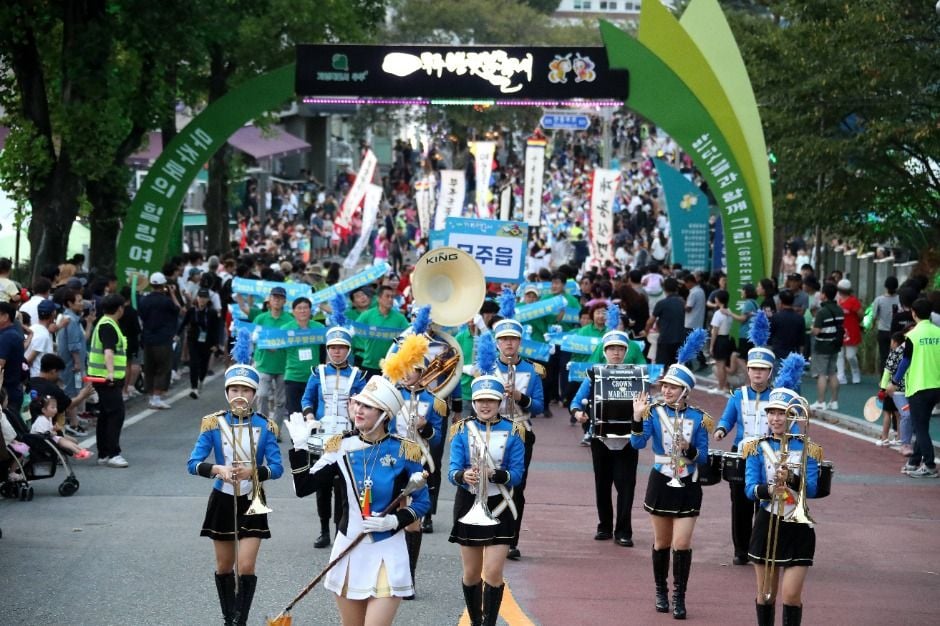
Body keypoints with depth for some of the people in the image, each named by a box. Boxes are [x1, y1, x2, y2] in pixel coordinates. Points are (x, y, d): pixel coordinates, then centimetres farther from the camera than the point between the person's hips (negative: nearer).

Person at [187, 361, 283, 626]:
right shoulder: (214, 423, -5)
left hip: (252, 502, -1)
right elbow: (193, 463, -10)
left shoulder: (264, 426, -5)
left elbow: (277, 468, -9)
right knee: (224, 567, 12)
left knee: (246, 566, -10)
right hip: (223, 501, 1)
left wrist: (252, 471, -28)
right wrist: (218, 470, -30)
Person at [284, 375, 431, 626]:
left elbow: (422, 502, 2)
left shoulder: (404, 452, -6)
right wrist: (300, 446, -11)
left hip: (387, 553, -4)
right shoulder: (341, 447, 2)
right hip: (348, 550, 4)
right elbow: (303, 488, 0)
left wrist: (395, 520, -15)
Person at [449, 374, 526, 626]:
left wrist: (495, 474, -27)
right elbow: (453, 471, -10)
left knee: (493, 573, -9)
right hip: (468, 504, 1)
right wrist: (463, 476, -33)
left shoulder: (512, 432, -4)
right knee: (472, 573, 12)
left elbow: (517, 474, -7)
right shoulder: (462, 430, -2)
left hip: (499, 507, -1)